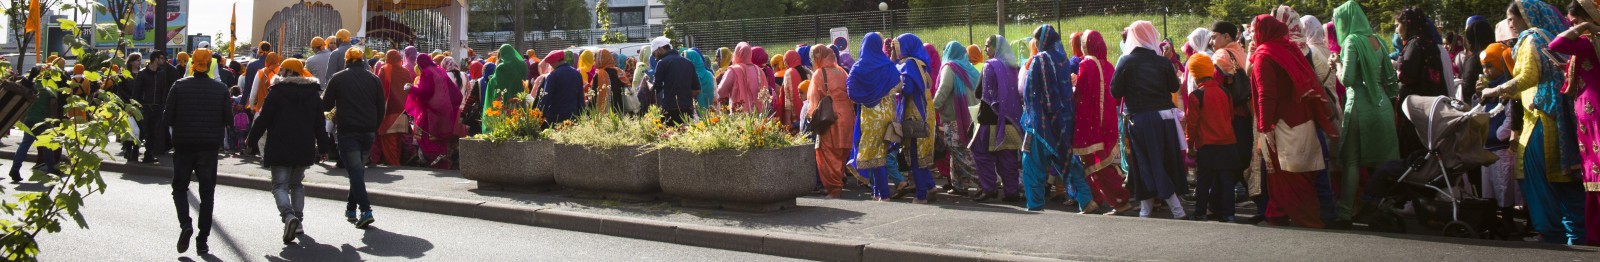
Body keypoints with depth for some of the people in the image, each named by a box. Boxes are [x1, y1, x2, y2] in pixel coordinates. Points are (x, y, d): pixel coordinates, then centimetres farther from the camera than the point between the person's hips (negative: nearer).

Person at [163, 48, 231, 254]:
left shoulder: (180, 86, -6)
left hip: (183, 145, -1)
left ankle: (185, 223, -11)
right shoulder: (220, 89, -4)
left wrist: (182, 124, 13)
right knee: (207, 192, 8)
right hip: (209, 146, 1)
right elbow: (229, 120, -3)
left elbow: (167, 117, -6)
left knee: (179, 187, 14)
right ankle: (202, 241, 6)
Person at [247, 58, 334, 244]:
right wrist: (323, 148, 19)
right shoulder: (313, 95, 8)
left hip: (280, 150, -5)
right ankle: (298, 219, 15)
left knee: (280, 185, -3)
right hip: (304, 150, 5)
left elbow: (263, 119, -8)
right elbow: (319, 125, 12)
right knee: (296, 184, 20)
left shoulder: (276, 92, -7)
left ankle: (288, 215, -28)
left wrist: (252, 140, 4)